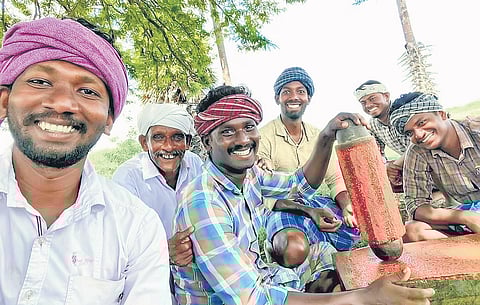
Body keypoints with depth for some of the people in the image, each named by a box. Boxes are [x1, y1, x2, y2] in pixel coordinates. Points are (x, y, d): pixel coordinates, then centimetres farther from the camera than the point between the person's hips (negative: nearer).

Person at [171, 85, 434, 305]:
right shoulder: (203, 203, -30)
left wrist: (326, 137, -11)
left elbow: (302, 184, 6)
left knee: (325, 254, 8)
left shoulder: (248, 173, -7)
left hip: (255, 281, 7)